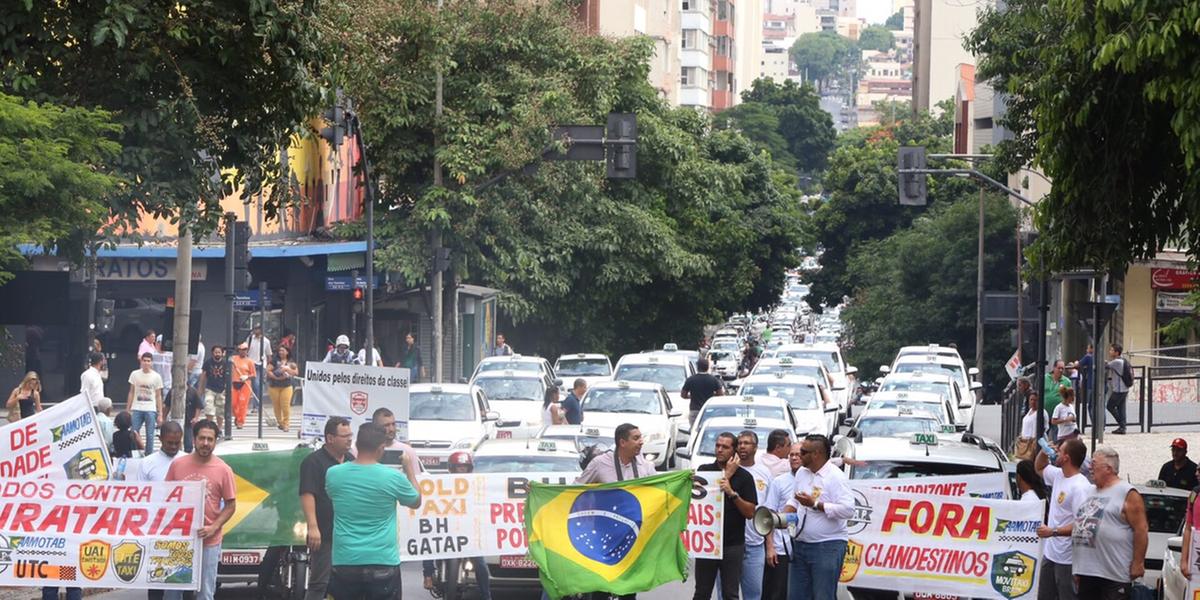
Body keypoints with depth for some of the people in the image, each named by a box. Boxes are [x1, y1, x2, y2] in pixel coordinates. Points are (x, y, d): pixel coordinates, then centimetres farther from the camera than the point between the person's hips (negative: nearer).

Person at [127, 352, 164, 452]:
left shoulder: (156, 377, 2)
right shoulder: (135, 374, 5)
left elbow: (158, 396, 4)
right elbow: (131, 393, 11)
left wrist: (160, 414, 0)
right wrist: (127, 410, 7)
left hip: (151, 410, -1)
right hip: (137, 409, 1)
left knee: (150, 435, 0)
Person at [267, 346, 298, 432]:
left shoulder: (290, 362, 8)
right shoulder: (275, 361, 3)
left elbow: (296, 372, 2)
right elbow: (268, 371, -2)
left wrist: (287, 369, -11)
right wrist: (275, 377, -14)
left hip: (286, 386, 0)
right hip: (274, 386, 0)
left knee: (285, 406, -10)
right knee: (276, 406, 5)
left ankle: (286, 424, -6)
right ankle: (279, 423, 18)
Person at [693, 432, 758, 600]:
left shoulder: (744, 476, 2)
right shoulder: (704, 470, 7)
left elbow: (750, 512, -3)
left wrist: (732, 493, -18)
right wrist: (726, 474, -8)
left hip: (733, 544, -1)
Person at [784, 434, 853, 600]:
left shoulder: (835, 477, -13)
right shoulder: (802, 473, 11)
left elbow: (848, 510, -21)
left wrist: (815, 504, -20)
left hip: (828, 547, -8)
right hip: (801, 544, 8)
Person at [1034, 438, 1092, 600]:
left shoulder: (1080, 487, -21)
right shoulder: (1059, 475, 8)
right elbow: (1039, 468, 30)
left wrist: (1053, 531, -26)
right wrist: (1044, 452, 9)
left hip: (1067, 558, -10)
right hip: (1050, 552, 10)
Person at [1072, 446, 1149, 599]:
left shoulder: (1127, 494, -8)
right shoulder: (1092, 492, 18)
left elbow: (1141, 530, -12)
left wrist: (1138, 563, -16)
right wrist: (1077, 568, 19)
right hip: (1087, 571, 9)